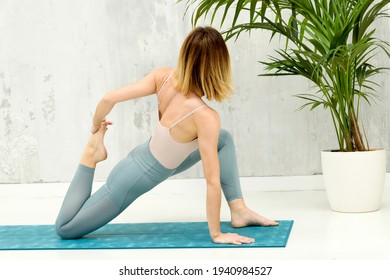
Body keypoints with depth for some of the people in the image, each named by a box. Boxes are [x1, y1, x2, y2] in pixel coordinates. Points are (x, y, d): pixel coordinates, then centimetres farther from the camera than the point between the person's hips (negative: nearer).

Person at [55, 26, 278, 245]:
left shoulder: (164, 76, -19)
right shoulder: (206, 118, -33)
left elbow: (109, 99, -19)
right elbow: (212, 182, -27)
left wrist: (96, 128, 2)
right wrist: (216, 234, -18)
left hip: (143, 156, 7)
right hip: (135, 180, -7)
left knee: (224, 139, 5)